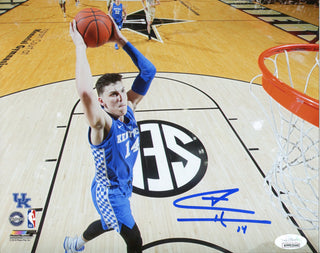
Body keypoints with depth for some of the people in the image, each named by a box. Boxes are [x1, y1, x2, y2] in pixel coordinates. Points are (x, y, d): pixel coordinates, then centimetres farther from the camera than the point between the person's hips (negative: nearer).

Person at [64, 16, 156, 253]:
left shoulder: (129, 108, -13)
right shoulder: (102, 124, -31)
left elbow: (149, 71, -16)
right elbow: (85, 93, -54)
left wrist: (121, 40, -21)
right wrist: (80, 47, -45)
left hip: (124, 186, 8)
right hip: (109, 193, -7)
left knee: (109, 223, 33)